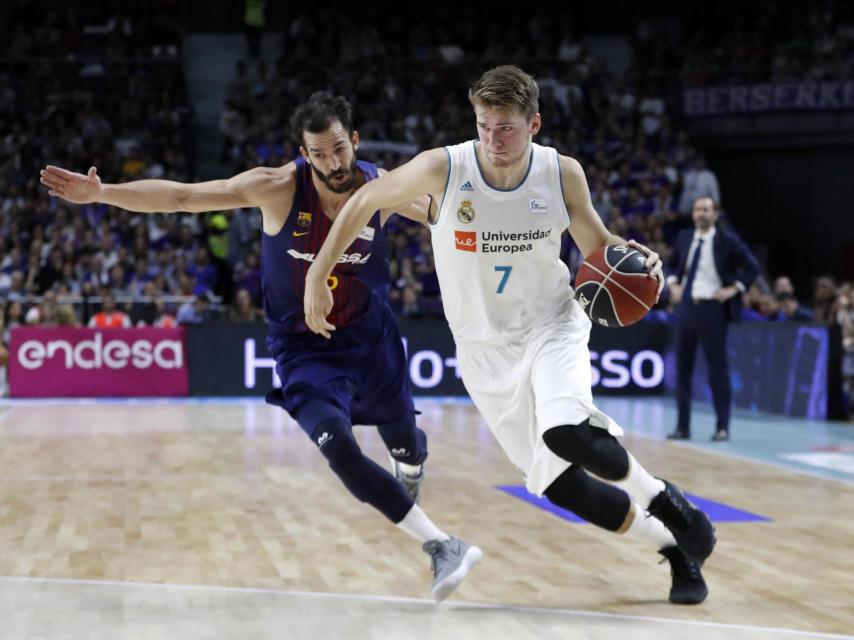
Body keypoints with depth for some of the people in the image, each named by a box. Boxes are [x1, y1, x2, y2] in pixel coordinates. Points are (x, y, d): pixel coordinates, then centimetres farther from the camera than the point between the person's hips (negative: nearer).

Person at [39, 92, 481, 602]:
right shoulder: (278, 188, -19)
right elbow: (181, 195, -22)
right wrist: (101, 193, -31)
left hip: (371, 338, 3)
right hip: (304, 348, -2)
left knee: (405, 445, 17)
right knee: (340, 449, -26)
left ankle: (412, 467, 59)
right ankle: (442, 546, -19)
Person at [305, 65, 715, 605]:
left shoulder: (563, 174, -11)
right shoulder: (443, 169, -17)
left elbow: (596, 244, 5)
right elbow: (365, 201, -3)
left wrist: (638, 257, -17)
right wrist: (318, 277, -3)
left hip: (551, 323, -1)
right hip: (486, 347, 1)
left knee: (566, 432, -31)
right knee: (556, 483, -4)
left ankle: (668, 503, -3)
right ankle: (675, 548, 17)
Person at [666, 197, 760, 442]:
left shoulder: (727, 240, -5)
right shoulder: (684, 237, 9)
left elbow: (752, 268, -2)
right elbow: (671, 264, 24)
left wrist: (733, 289, -9)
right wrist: (673, 284, 8)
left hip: (712, 308, -5)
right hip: (686, 306, 5)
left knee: (718, 369, 0)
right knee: (683, 368, 7)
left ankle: (722, 427, 6)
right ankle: (682, 426, 14)